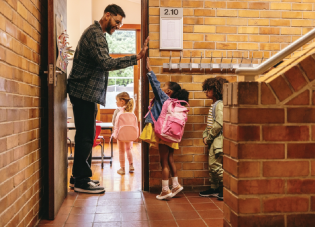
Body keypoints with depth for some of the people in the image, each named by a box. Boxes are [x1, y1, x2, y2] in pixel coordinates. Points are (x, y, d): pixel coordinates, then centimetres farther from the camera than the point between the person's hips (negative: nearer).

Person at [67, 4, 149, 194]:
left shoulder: (98, 34, 21)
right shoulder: (95, 34, -13)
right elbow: (107, 63, -26)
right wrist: (137, 57, -27)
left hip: (88, 93, 11)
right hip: (84, 92, -11)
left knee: (87, 135, 13)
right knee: (85, 136, -7)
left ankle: (80, 176, 22)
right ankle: (82, 181, -1)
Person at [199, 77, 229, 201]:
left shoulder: (219, 105, -13)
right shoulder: (213, 105, 17)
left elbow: (218, 124, -21)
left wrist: (209, 137, -13)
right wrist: (205, 136, 5)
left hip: (218, 139, -10)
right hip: (213, 140, 10)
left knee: (216, 165, -9)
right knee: (212, 164, 14)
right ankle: (214, 188, 24)